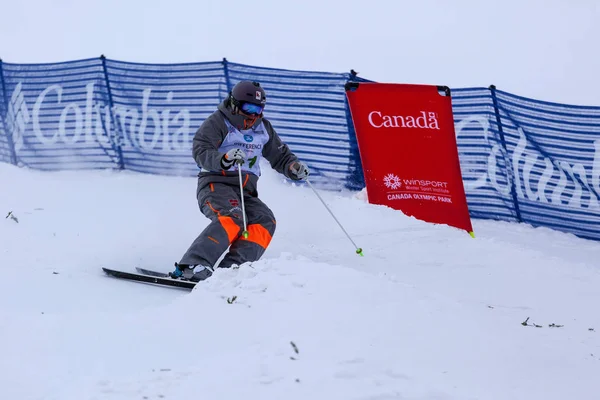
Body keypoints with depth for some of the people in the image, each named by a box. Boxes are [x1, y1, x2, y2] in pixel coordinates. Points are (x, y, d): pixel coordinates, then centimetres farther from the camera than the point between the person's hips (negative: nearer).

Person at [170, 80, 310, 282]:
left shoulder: (263, 128, 15)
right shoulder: (217, 122, -3)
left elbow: (280, 155, 24)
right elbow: (201, 152, -17)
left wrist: (294, 167, 1)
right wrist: (224, 159, -37)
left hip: (245, 192, 6)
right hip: (215, 184, -6)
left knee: (265, 221, -20)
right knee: (232, 218, -33)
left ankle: (230, 269, -34)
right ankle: (192, 266, -42)